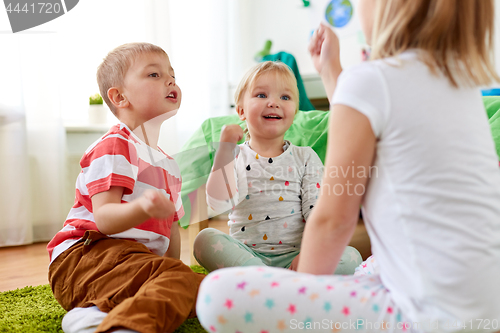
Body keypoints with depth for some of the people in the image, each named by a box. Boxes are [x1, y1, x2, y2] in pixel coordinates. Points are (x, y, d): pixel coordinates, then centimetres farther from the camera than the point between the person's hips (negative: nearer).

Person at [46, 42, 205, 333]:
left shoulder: (168, 164, 23)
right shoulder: (113, 147, -5)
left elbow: (171, 227, 25)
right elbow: (104, 218, -19)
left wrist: (174, 269, 14)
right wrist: (142, 208, -39)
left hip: (136, 261, 9)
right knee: (189, 282, -29)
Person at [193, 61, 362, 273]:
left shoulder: (306, 158, 8)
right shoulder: (233, 158, 7)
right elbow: (218, 203, -12)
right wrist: (226, 146, -14)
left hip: (293, 255, 0)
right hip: (246, 254, 0)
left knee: (352, 257, -23)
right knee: (205, 239, -28)